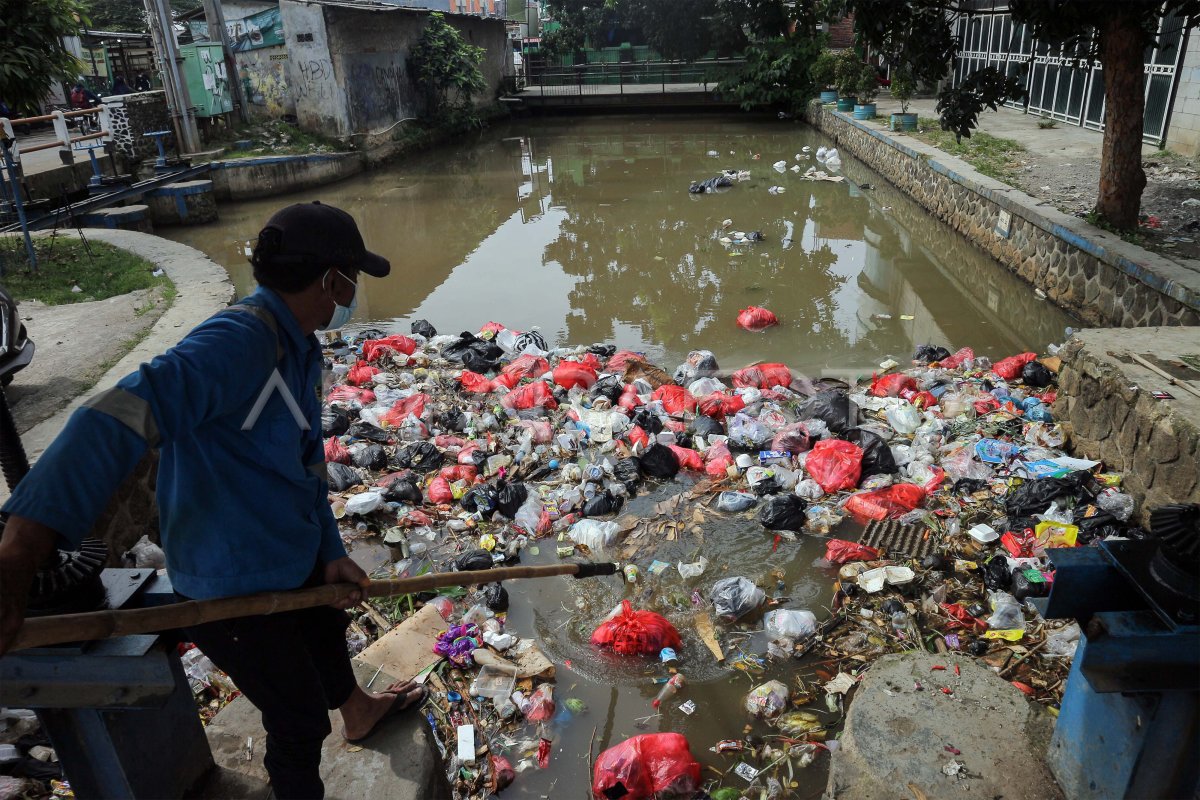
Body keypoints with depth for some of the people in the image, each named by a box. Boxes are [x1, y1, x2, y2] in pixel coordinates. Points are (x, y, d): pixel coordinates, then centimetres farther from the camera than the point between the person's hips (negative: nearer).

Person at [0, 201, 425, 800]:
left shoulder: (299, 346, 0)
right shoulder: (239, 341, -32)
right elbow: (115, 422, -44)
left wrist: (332, 552, 6)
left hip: (294, 553, 10)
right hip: (234, 587, -10)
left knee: (326, 630, 34)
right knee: (300, 717, 9)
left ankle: (358, 711, 64)